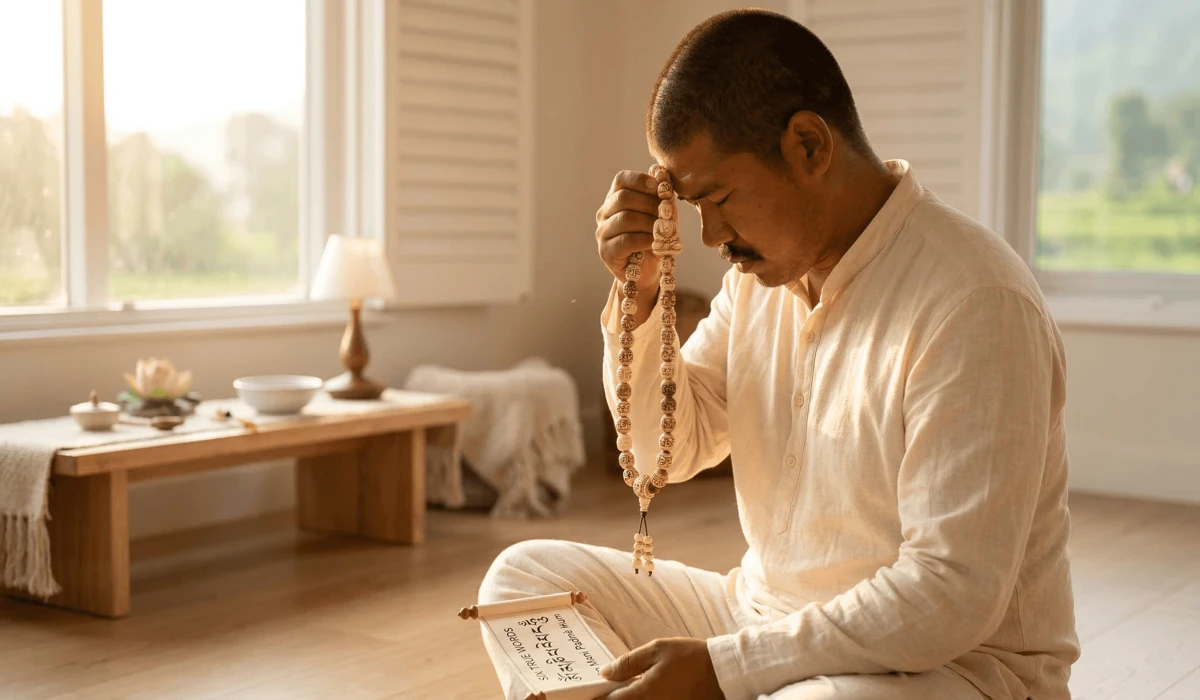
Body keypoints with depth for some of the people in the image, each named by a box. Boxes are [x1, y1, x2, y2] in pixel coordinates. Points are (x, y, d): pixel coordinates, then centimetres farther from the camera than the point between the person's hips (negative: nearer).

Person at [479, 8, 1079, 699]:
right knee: (526, 574, 2)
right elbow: (670, 451, 10)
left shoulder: (975, 305, -23)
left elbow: (952, 595, -26)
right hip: (766, 612, 8)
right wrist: (638, 291, -5)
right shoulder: (765, 264, 3)